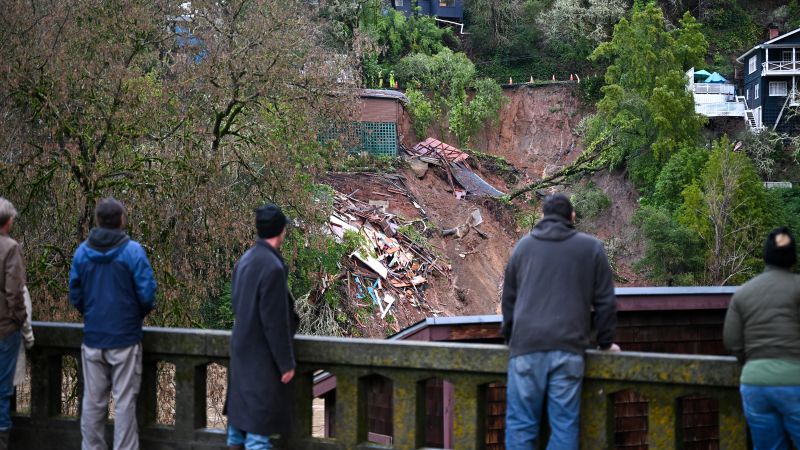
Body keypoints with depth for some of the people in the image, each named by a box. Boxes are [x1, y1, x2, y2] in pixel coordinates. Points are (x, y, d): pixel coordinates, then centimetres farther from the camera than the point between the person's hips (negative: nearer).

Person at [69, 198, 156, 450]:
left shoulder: (82, 252, 2)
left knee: (93, 402, 10)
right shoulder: (132, 251, -10)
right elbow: (147, 294, -11)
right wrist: (139, 314, 9)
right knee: (124, 402, 1)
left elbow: (75, 296, 5)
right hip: (125, 337, -3)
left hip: (93, 338, 4)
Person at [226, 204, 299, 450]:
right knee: (261, 417, -3)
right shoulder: (272, 267, -23)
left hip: (241, 351, 9)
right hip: (263, 356, -9)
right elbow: (275, 321, -21)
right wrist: (286, 363, -14)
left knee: (240, 407, 18)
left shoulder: (245, 260, 3)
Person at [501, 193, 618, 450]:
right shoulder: (591, 248, 10)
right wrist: (606, 342, 20)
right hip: (568, 349, -1)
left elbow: (509, 298, 21)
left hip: (526, 346, 1)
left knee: (520, 424, 3)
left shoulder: (524, 246, 16)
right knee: (564, 426, 1)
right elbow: (605, 301, 9)